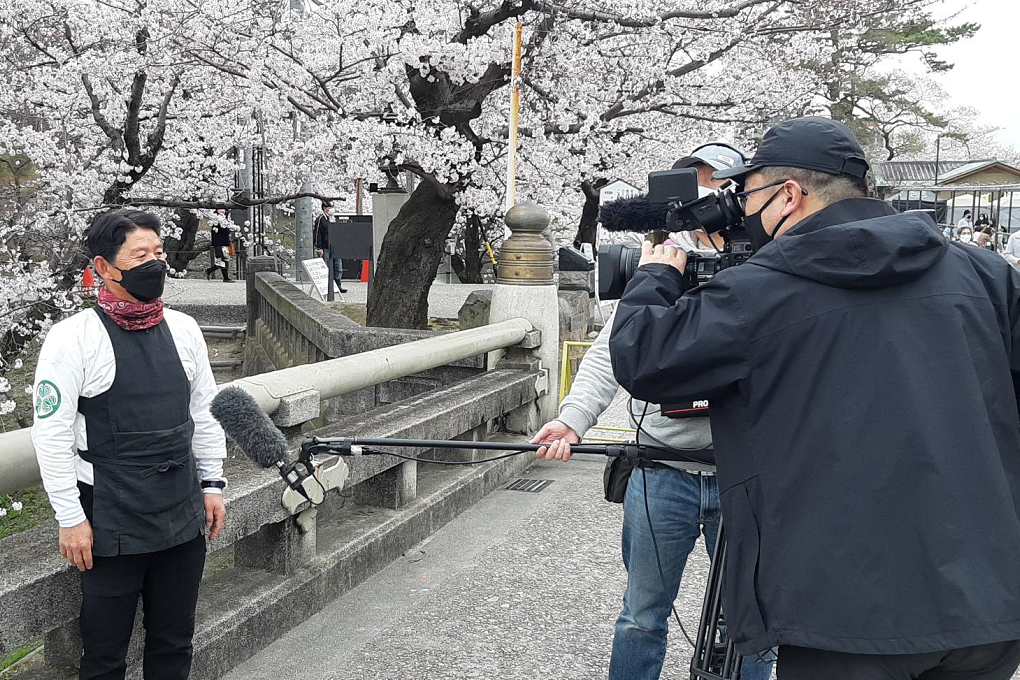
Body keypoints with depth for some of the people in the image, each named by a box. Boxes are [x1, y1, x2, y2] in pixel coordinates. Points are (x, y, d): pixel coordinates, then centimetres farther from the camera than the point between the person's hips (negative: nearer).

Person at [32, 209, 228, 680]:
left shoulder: (182, 329, 5)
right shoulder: (74, 338, -11)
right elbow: (51, 434, -11)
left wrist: (212, 483, 12)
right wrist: (70, 519, -11)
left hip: (183, 516, 5)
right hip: (112, 525, -5)